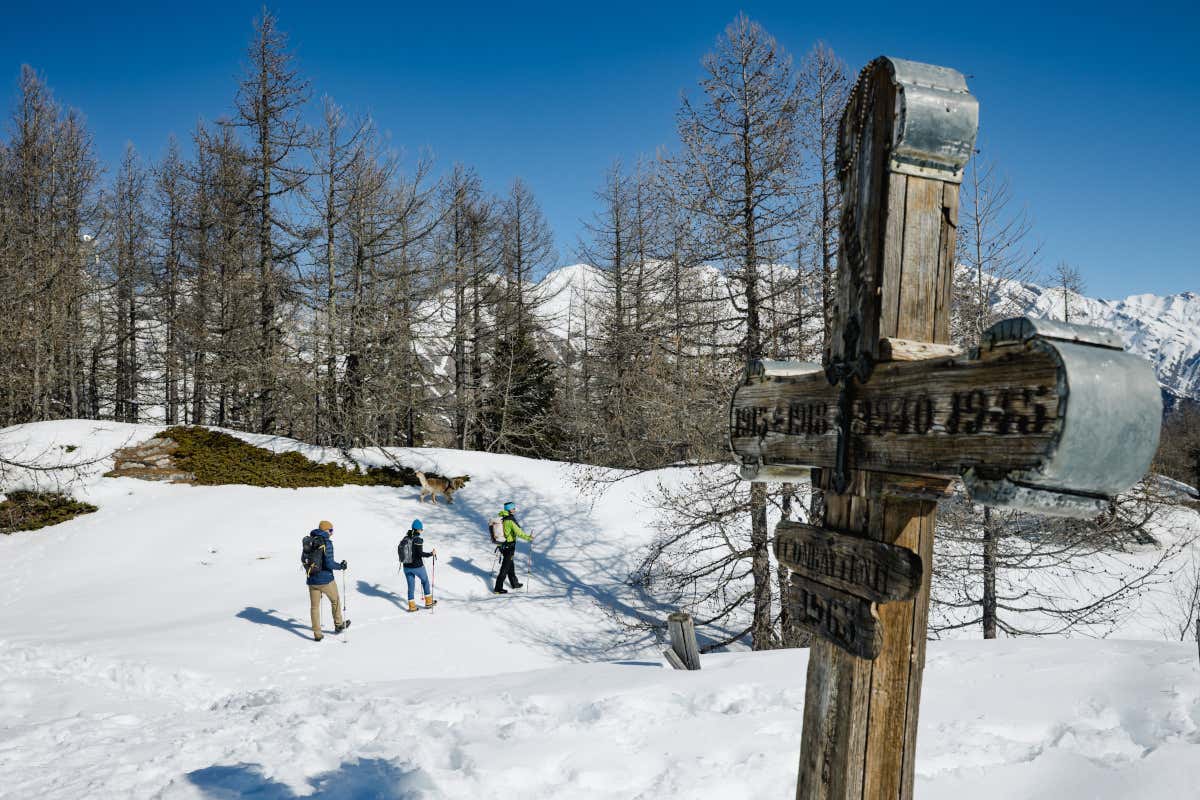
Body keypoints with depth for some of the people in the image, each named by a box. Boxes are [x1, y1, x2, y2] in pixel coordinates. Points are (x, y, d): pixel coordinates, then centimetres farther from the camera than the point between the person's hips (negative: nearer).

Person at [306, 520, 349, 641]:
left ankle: (317, 634, 15)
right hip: (326, 580, -5)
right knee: (335, 601, 19)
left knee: (314, 606, 12)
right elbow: (329, 563, -21)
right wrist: (341, 566, -4)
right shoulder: (327, 543, -16)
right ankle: (338, 625, 33)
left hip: (312, 580, 5)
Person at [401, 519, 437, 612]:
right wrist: (431, 554, -14)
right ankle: (428, 602, 27)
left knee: (411, 585, 17)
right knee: (425, 581, 20)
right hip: (417, 567, -5)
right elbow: (420, 553, -25)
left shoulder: (405, 538, -1)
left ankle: (411, 606, 20)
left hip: (407, 567, 5)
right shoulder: (418, 539, -20)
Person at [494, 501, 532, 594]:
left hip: (503, 545, 8)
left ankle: (514, 583, 37)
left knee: (510, 565, 22)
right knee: (505, 567, -1)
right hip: (509, 547, -8)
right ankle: (498, 589, 3)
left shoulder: (502, 519, 4)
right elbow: (518, 532, -27)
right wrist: (528, 538, -15)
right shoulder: (511, 520, -21)